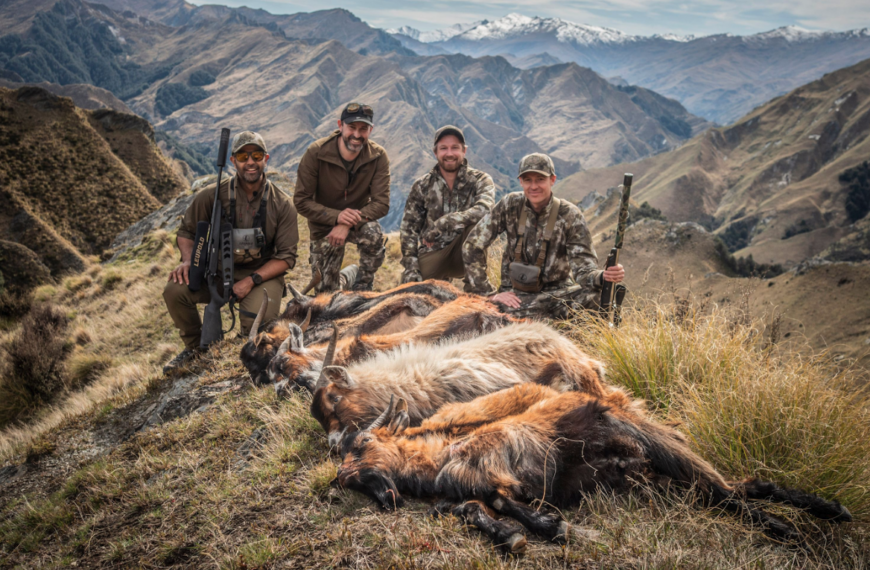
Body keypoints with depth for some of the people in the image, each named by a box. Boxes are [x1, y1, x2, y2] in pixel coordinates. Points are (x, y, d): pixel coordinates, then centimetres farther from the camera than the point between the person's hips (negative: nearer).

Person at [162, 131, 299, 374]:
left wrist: (252, 280, -20)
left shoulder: (282, 204, -8)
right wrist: (187, 261, -14)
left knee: (257, 319, -31)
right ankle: (194, 346, 8)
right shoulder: (213, 194, -7)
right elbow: (187, 230, 7)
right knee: (175, 290, -22)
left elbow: (286, 256, -7)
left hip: (262, 272, -2)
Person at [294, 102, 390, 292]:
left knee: (374, 234, -36)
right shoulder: (316, 153, -18)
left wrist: (348, 224, -32)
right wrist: (336, 216, -32)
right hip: (324, 226, 0)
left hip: (360, 220, 0)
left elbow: (381, 203, -19)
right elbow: (301, 201, -17)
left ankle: (362, 290, -13)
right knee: (326, 292, 1)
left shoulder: (378, 156, -15)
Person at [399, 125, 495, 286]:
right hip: (432, 257, 2)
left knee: (478, 222, -30)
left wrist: (443, 223, -31)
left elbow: (485, 209, -25)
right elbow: (408, 228, 2)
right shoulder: (422, 185, 4)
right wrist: (410, 267, -10)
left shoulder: (480, 180, -2)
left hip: (464, 254, -2)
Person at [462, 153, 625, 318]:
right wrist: (490, 294, -11)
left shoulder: (570, 215, -7)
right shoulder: (510, 205, -5)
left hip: (556, 292, 0)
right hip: (514, 293, 1)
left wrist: (603, 276, -37)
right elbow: (472, 246, -4)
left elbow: (582, 266, -13)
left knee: (598, 292, -30)